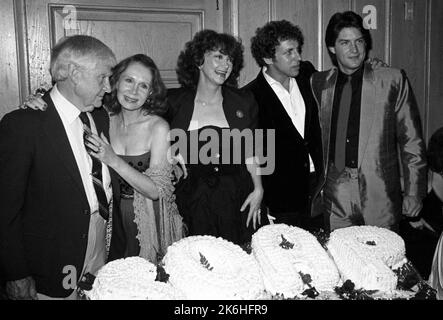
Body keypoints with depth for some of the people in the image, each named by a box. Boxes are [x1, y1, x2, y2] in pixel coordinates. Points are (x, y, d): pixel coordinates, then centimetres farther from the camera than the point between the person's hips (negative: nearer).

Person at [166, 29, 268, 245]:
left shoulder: (244, 102, 8)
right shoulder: (174, 101, 2)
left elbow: (249, 152, 10)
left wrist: (258, 189, -1)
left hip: (235, 201, 2)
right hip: (191, 201, -1)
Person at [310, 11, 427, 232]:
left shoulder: (393, 80, -1)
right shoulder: (319, 83, 6)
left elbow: (411, 142, 0)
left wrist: (413, 195, -2)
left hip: (380, 197, -2)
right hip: (335, 197, 2)